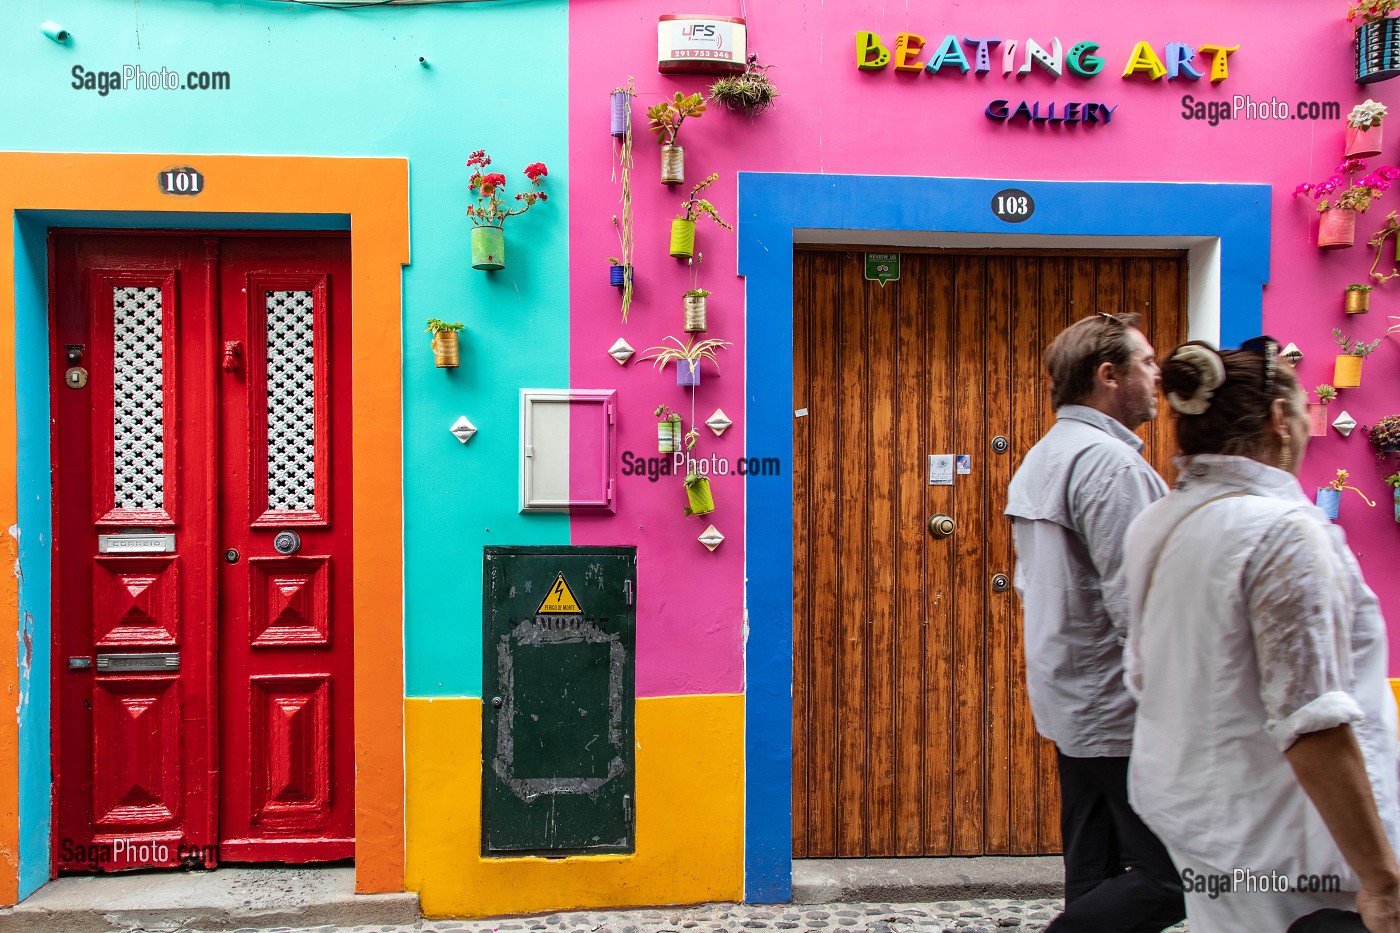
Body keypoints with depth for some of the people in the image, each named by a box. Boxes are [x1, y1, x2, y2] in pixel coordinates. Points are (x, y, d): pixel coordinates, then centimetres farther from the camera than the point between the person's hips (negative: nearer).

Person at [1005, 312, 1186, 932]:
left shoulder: (1042, 459, 13)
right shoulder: (1109, 462, -18)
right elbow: (1136, 604, -23)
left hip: (1067, 700, 10)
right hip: (1120, 711, -10)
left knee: (1095, 870, 16)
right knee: (1170, 878, -3)